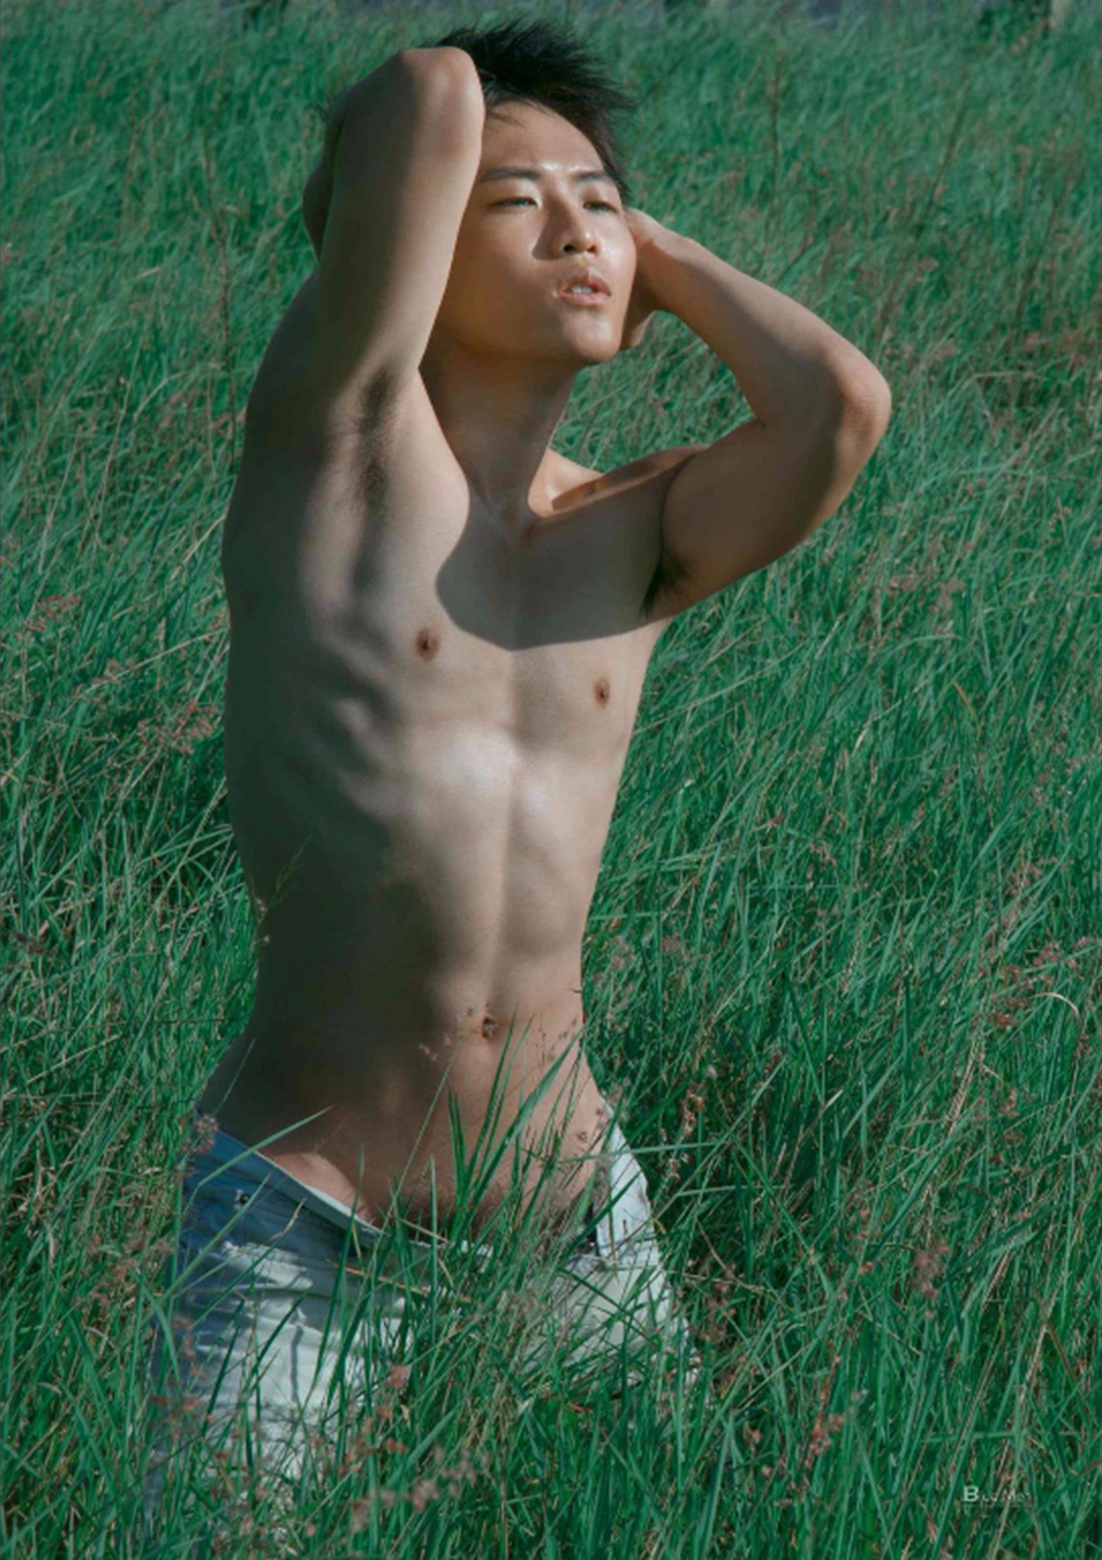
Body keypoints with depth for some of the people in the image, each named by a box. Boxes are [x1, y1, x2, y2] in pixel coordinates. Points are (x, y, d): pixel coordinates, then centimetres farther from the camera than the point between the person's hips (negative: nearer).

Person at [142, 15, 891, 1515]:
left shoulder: (638, 534, 6)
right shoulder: (338, 442, -7)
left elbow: (843, 404, -14)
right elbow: (430, 89, -18)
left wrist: (652, 250, 0)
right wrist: (422, 136, 5)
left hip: (572, 1212, 5)